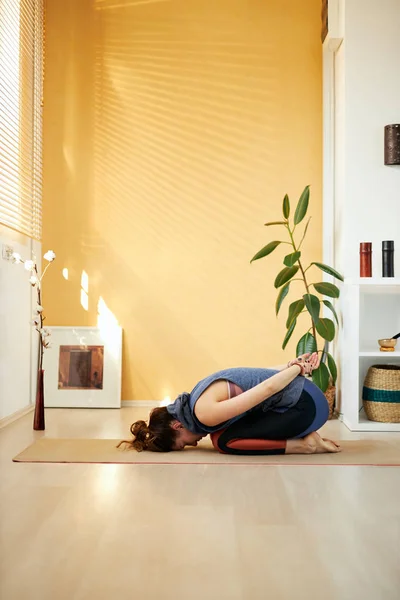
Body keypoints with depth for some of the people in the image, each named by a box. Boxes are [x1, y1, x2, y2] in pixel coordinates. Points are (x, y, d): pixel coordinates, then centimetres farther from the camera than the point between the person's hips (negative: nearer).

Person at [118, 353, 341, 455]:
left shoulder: (205, 413, -20)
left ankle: (305, 444, -5)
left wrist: (299, 367, -7)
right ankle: (303, 435, 11)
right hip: (295, 399, 10)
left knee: (225, 441, -11)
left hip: (306, 403, -10)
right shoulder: (203, 399, 10)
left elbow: (268, 387, -22)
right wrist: (294, 364, 8)